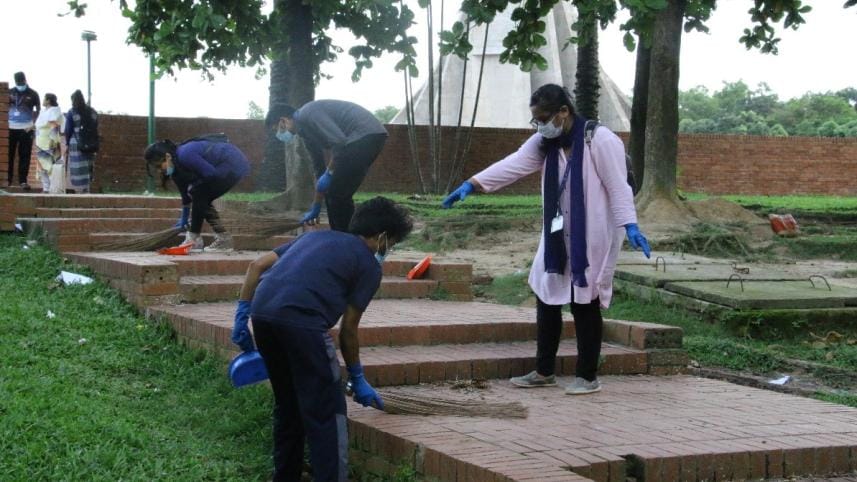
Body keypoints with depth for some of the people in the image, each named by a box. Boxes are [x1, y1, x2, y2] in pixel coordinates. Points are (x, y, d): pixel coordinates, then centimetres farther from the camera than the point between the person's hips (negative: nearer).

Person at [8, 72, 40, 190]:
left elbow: (38, 109, 9)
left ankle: (23, 180, 3)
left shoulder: (33, 94, 2)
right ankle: (8, 179, 10)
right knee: (8, 154, 3)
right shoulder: (10, 92, 7)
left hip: (26, 129, -1)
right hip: (10, 128, 2)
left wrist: (32, 123, -2)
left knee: (24, 156, -1)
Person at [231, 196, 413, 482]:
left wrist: (242, 315, 20)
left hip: (262, 314, 7)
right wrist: (358, 380, 24)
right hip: (301, 320, -7)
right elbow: (348, 330, 12)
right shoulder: (369, 265, 12)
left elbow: (257, 266, 21)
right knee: (326, 412, 3)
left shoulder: (316, 236, 30)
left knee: (287, 404, 22)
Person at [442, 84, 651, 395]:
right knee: (547, 299, 10)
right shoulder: (544, 142, 5)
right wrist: (472, 183, -18)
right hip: (557, 238, 7)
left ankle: (588, 376, 11)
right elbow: (513, 165, -6)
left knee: (585, 305, 0)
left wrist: (630, 225, -25)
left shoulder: (600, 140, -14)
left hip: (592, 238, -7)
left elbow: (618, 186, -16)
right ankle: (544, 372, 22)